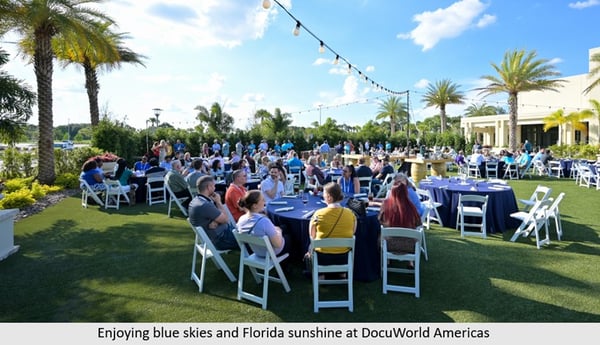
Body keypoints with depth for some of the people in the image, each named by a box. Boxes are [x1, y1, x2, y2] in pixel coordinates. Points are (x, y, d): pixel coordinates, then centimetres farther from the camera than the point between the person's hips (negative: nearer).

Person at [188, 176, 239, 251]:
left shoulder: (196, 200, 2)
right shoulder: (205, 205, -29)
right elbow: (225, 219, -19)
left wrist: (216, 221, -19)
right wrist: (218, 202, -9)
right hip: (219, 239, -9)